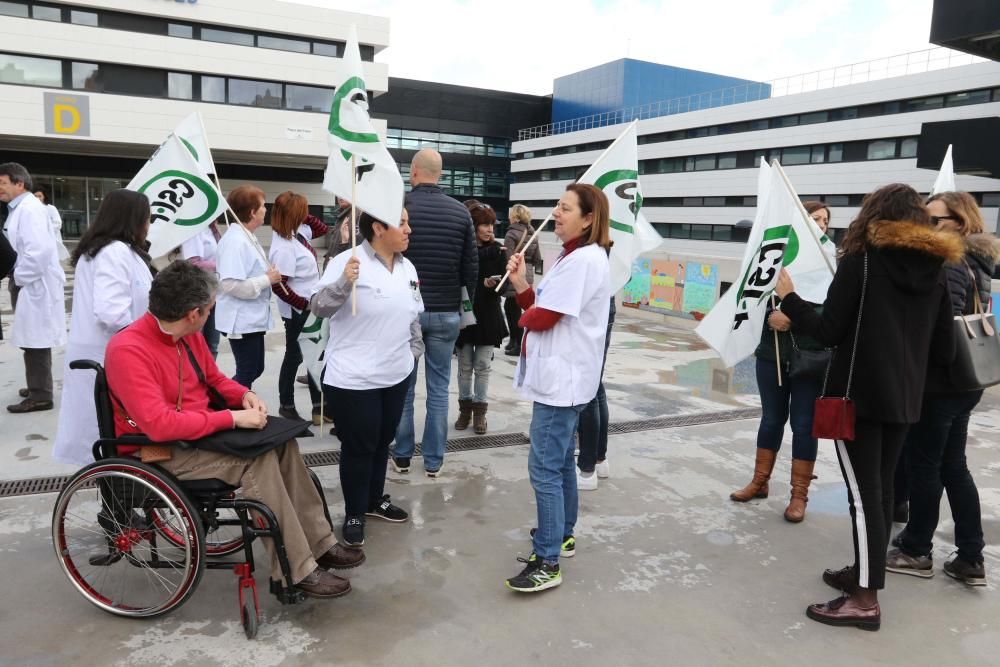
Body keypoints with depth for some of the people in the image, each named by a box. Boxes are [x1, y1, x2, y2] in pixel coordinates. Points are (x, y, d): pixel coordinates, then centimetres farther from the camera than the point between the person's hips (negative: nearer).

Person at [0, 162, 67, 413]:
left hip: (34, 286, -10)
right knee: (32, 340, 17)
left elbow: (39, 250, -26)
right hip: (26, 283, 10)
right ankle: (38, 387, 28)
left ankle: (40, 396, 1)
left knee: (36, 340, -5)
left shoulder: (30, 208, -16)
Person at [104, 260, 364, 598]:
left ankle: (319, 544, -2)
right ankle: (298, 571, -19)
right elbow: (159, 425, -34)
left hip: (200, 429, 9)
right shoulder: (128, 351, -25)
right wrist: (232, 418, -29)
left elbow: (214, 379, 17)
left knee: (282, 442, -7)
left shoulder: (188, 336, 1)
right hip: (161, 450, -9)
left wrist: (244, 395, -5)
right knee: (259, 462, -26)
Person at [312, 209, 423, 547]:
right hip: (354, 379, -7)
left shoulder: (407, 267, 8)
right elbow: (319, 307, -21)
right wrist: (343, 282, -37)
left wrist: (414, 350, 14)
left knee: (382, 442, 20)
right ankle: (354, 514, 22)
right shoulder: (347, 261, -15)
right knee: (358, 448, 5)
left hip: (396, 375, 7)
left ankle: (376, 499, 38)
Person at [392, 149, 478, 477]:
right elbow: (471, 266, 2)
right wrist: (469, 303, 14)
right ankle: (433, 460, 14)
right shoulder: (461, 212, 0)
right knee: (438, 389, 8)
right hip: (446, 313, 1)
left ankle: (402, 456, 19)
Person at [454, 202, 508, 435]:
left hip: (488, 316, 1)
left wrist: (491, 284, -22)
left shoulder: (497, 250, 0)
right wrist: (483, 284, -14)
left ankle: (480, 410, 15)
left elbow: (503, 282, -3)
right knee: (465, 366, 10)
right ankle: (465, 408, 22)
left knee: (483, 366, 6)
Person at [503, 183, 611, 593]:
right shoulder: (575, 256, 16)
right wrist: (522, 286, -3)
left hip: (561, 379, -11)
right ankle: (562, 535, 34)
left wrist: (524, 317, 0)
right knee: (560, 460, 20)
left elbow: (541, 317, -21)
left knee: (544, 468, -9)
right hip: (561, 376, 11)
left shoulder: (584, 259, -18)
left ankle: (547, 562, -2)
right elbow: (540, 308, 12)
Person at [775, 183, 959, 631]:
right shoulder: (935, 268, 8)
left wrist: (789, 298, 1)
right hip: (904, 397, 6)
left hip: (858, 393, -6)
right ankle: (865, 573, 29)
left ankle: (865, 599, 4)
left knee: (863, 494, -2)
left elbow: (829, 332, -12)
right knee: (881, 489, 16)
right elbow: (944, 347, 9)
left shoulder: (862, 259, -8)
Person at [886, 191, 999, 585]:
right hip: (962, 379, 9)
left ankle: (916, 551, 16)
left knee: (922, 465, 3)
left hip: (939, 381, -9)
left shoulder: (948, 265, -16)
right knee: (953, 466, 14)